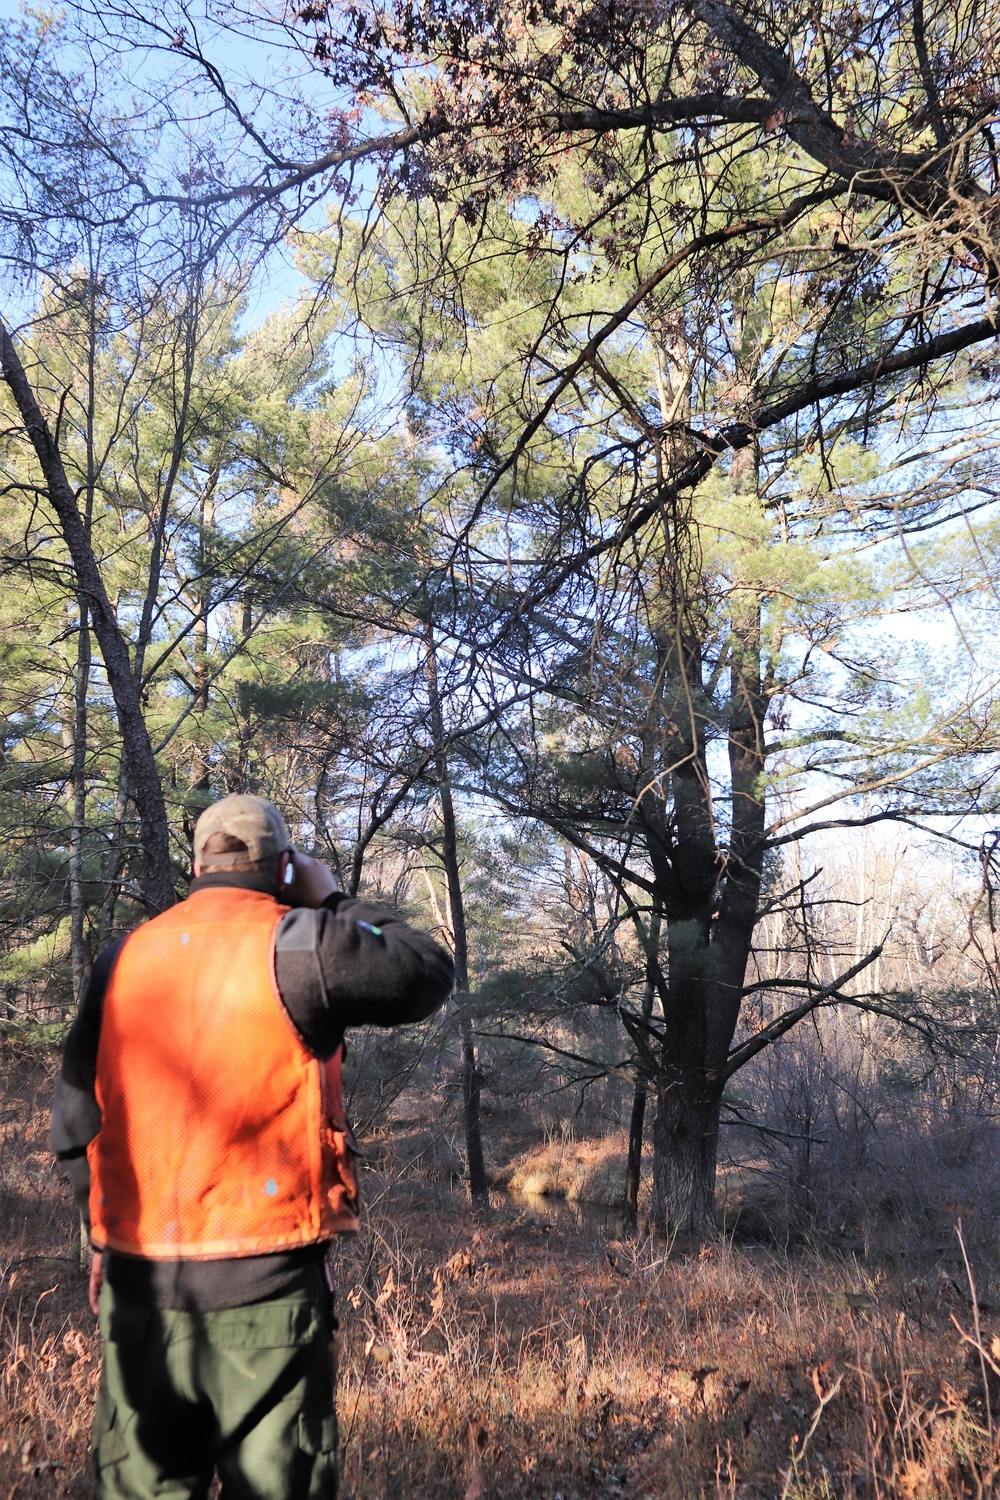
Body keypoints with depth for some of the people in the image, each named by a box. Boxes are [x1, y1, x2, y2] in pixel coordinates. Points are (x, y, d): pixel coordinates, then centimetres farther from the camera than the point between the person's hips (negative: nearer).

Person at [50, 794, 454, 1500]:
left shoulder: (123, 958, 4)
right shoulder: (295, 944, -12)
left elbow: (77, 1119, 10)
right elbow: (430, 974, -3)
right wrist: (335, 903, 6)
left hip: (138, 1282, 5)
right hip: (266, 1283, -5)